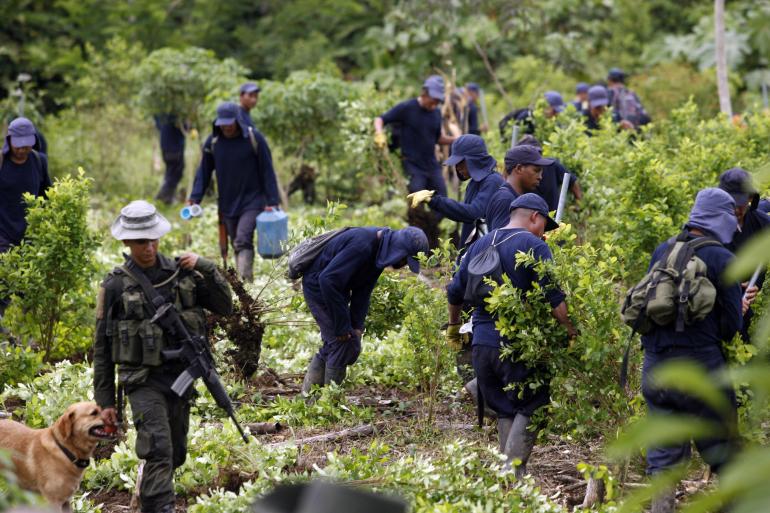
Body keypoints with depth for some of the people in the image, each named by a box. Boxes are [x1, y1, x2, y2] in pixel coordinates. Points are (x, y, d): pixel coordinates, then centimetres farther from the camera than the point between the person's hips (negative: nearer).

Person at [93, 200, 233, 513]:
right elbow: (102, 347, 0)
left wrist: (206, 268, -8)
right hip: (144, 380, -4)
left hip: (181, 376, 5)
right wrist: (104, 401, -1)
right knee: (159, 451, -19)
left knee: (176, 455, 15)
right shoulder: (116, 285, -5)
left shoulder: (181, 272, 4)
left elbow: (225, 307, 7)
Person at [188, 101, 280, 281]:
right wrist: (194, 198, -5)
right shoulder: (212, 141, 0)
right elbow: (204, 172, 7)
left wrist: (272, 201, -9)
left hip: (252, 201, -4)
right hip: (227, 204, 4)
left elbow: (267, 171, -6)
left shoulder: (254, 138, -9)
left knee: (243, 241, -20)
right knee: (237, 245, 10)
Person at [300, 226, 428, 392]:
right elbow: (328, 279, -33)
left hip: (333, 289, 9)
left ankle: (308, 392, 20)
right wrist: (342, 326, -27)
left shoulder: (379, 249, 0)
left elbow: (363, 290, 6)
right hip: (318, 286, -9)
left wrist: (357, 325, -3)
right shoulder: (362, 246, -30)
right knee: (344, 343, -11)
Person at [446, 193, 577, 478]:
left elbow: (455, 292, 21)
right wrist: (570, 331, -10)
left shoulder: (480, 245, 14)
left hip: (482, 343, 6)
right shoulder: (534, 246, -7)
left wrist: (454, 326, 35)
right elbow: (553, 297, -16)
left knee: (505, 411, 15)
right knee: (530, 409, 1)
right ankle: (513, 471, -10)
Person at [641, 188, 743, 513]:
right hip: (700, 365, -5)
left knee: (663, 454, 10)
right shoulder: (721, 259, -8)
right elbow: (731, 326, -8)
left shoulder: (662, 251, 8)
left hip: (655, 366, 5)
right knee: (722, 450, 7)